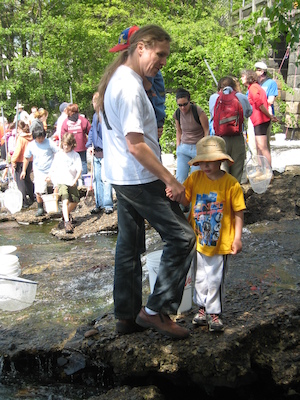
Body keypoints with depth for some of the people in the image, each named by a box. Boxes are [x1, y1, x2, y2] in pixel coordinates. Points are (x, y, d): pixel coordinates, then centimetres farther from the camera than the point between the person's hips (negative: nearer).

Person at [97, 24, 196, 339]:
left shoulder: (115, 81, 13)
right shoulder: (130, 87, -19)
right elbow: (135, 145, -24)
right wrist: (171, 180, -21)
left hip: (122, 178, 10)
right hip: (140, 180, -10)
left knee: (129, 246, 15)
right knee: (181, 237, -3)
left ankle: (126, 315, 25)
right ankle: (156, 310, 2)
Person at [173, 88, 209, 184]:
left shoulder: (198, 111, -12)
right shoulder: (177, 114, 2)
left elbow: (206, 131, -5)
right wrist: (178, 147, 11)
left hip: (198, 148, -4)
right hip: (183, 148, 4)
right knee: (180, 179, -5)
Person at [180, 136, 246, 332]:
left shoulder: (231, 183, -13)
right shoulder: (195, 178, -3)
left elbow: (238, 212, -8)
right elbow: (185, 200, -3)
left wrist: (237, 238, -8)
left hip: (221, 241, -3)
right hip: (199, 239, 4)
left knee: (215, 279, 8)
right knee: (200, 277, 17)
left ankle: (214, 312, 25)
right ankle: (203, 307, 34)